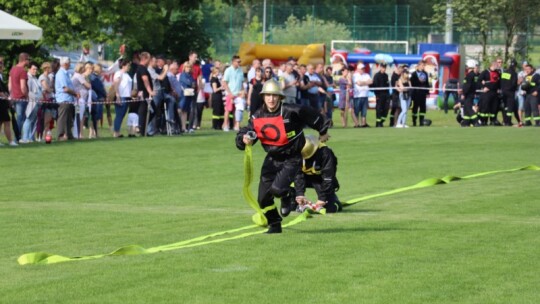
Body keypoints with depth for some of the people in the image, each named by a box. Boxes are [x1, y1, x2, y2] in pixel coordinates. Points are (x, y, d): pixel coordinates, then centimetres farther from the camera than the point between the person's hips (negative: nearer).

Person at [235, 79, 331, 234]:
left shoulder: (291, 111, -19)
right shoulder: (257, 117, -6)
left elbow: (314, 116, -4)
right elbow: (245, 133, -3)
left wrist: (323, 132, 12)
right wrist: (244, 139, -28)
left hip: (292, 159, -5)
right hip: (272, 158, 5)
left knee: (277, 188, -24)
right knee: (263, 197, 1)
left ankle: (287, 196, 15)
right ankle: (274, 225, 25)